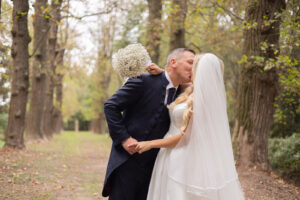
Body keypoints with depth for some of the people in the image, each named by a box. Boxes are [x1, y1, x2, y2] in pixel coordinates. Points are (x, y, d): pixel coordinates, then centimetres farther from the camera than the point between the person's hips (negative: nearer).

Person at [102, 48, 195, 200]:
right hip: (127, 161, -5)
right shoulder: (144, 81, -10)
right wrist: (124, 138, -15)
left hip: (153, 165, 6)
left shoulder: (180, 93, 8)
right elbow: (110, 106, -10)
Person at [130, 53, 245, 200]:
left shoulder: (202, 101, -18)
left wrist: (150, 144, -14)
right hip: (172, 158, 8)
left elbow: (187, 137, -18)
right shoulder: (191, 93, 6)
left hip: (182, 161, -8)